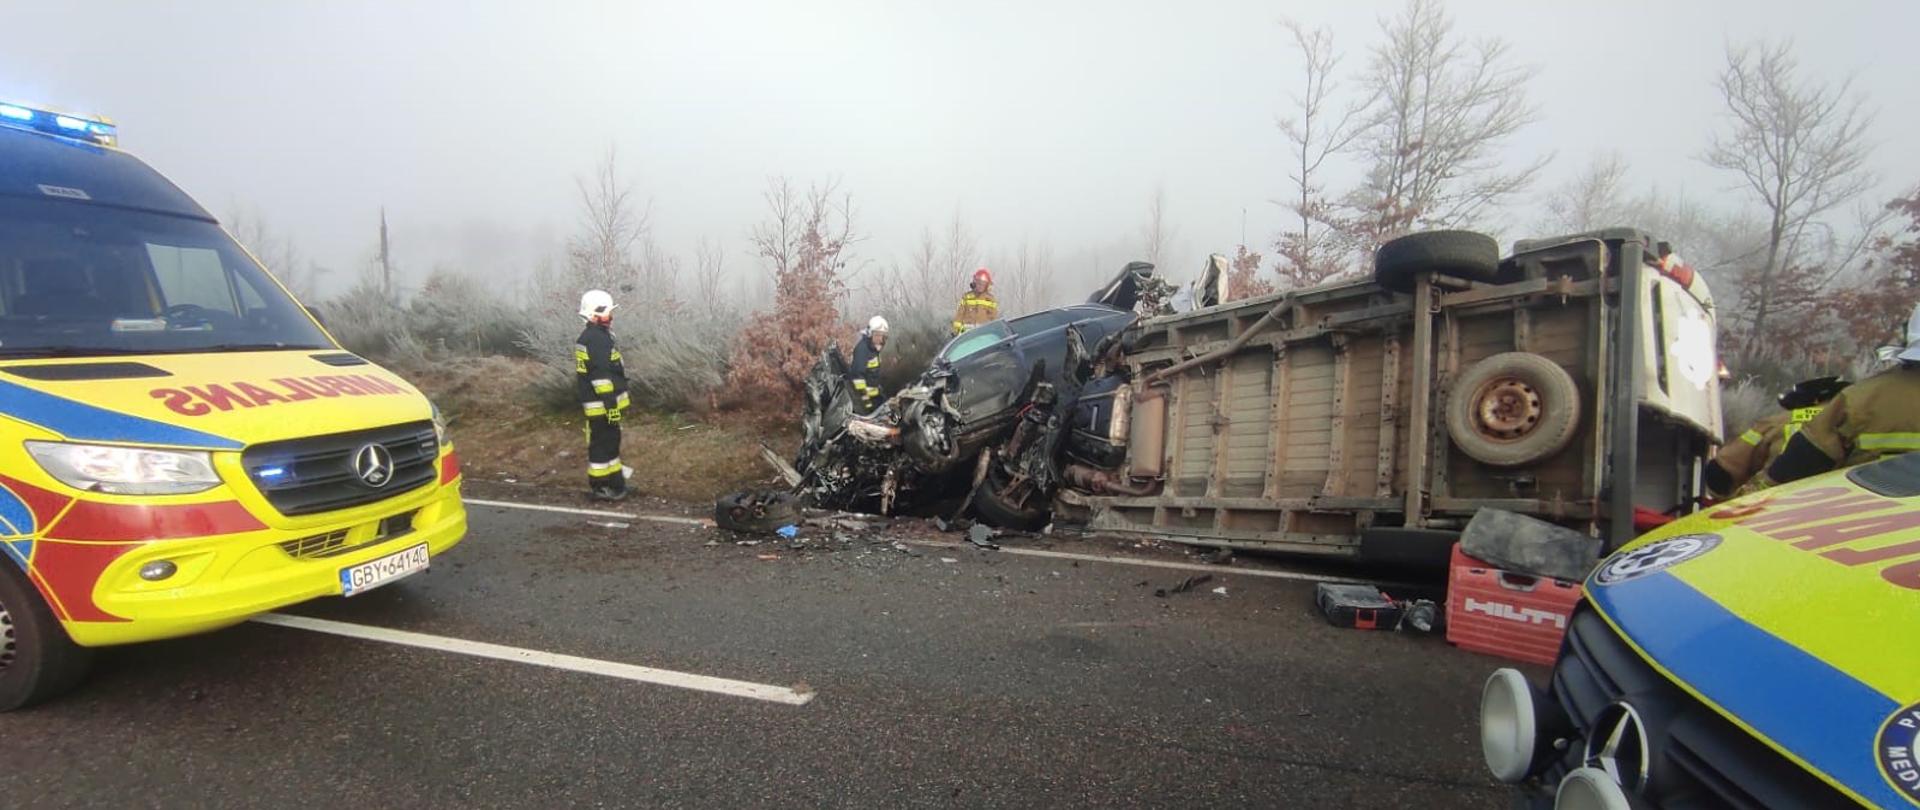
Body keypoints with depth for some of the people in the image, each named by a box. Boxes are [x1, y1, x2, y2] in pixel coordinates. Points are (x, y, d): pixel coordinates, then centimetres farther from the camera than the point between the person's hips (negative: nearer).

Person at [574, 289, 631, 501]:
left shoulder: (590, 337, 14)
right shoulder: (597, 340, -19)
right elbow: (601, 377, -24)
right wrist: (611, 405, -23)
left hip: (601, 403, 10)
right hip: (602, 405, -10)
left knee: (611, 441, 18)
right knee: (602, 444, -1)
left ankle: (613, 480, 29)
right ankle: (599, 486, 7)